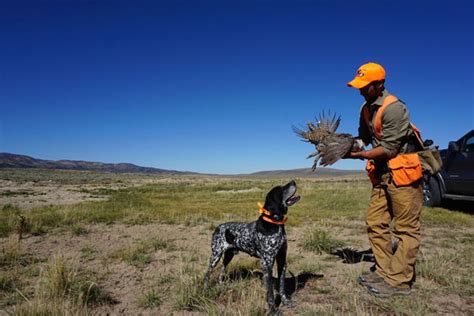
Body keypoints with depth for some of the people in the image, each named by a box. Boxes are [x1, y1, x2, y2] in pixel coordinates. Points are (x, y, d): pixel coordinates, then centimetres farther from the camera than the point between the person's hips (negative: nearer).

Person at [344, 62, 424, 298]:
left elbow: (388, 149, -20)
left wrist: (357, 155, -21)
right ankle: (385, 272, 18)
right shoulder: (366, 108, 10)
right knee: (375, 223, 8)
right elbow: (364, 138, 15)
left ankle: (398, 281, 5)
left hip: (403, 173, -9)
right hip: (382, 174, 9)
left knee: (405, 228, -1)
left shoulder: (394, 108, -17)